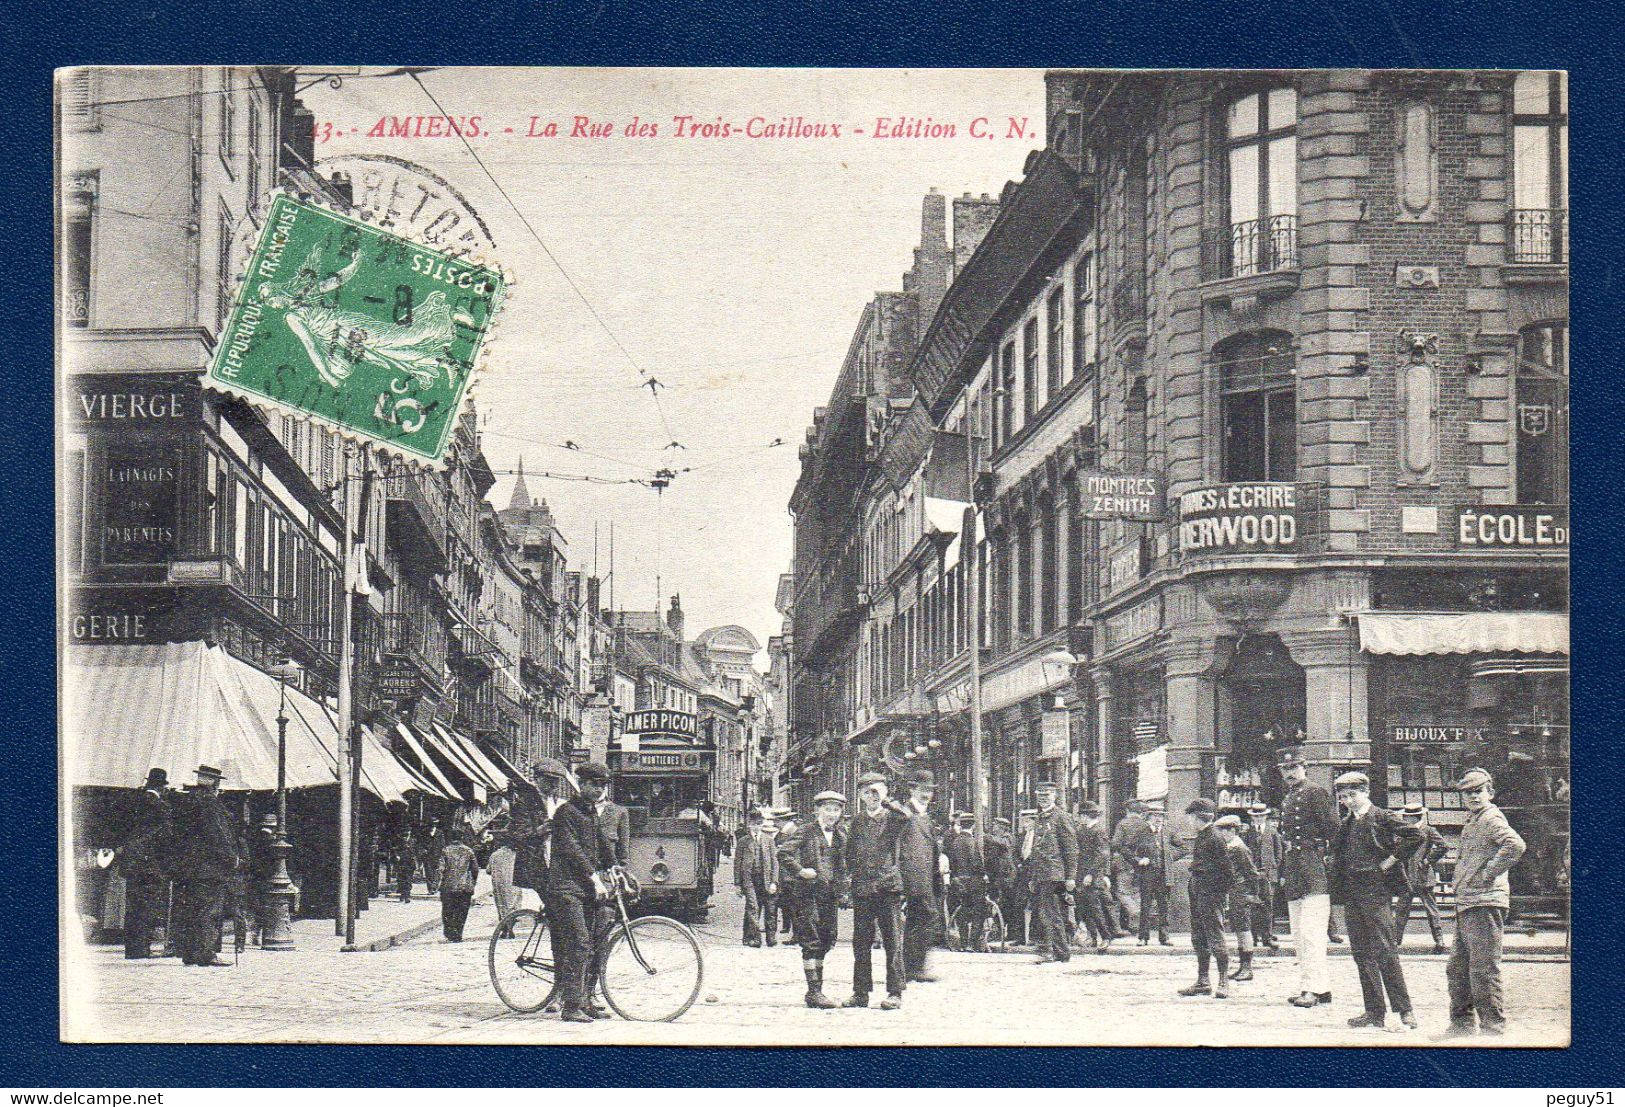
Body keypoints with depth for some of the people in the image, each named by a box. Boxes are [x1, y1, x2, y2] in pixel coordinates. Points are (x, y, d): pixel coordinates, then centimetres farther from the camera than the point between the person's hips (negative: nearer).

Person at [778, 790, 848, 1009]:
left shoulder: (841, 836, 13)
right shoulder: (806, 832, -5)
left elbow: (842, 865, 24)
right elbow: (782, 853, -11)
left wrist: (841, 887, 11)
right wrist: (800, 871, -16)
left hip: (831, 894, 6)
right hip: (807, 892, -6)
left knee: (825, 941, 8)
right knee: (812, 942, -8)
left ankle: (817, 990, 17)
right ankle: (814, 992, -8)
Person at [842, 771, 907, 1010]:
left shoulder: (892, 816, 3)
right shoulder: (857, 821, 14)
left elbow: (905, 815, -21)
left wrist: (885, 799, -16)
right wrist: (850, 876, 11)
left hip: (888, 885, -3)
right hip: (862, 889, 4)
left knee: (892, 941, -2)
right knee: (861, 942, 5)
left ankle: (895, 993, 0)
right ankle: (861, 993, 10)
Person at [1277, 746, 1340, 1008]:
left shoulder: (1316, 793, -3)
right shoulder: (1287, 800, 22)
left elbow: (1332, 827, -10)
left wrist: (1327, 857, -11)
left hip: (1313, 868, -9)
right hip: (1293, 873, 9)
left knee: (1310, 931, -13)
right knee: (1299, 936, 8)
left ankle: (1312, 988, -15)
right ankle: (1321, 986, 13)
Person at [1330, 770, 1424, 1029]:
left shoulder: (1382, 817, -4)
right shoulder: (1346, 824, 17)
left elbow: (1414, 836, -13)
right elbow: (1338, 855, 28)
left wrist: (1390, 861, -11)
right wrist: (1339, 891, 14)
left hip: (1376, 891, -7)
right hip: (1351, 894, 7)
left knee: (1384, 950, -10)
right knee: (1361, 953, 6)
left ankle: (1404, 1010, -7)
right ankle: (1374, 1011, 10)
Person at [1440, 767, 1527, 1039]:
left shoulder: (1491, 818, -10)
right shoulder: (1472, 821, 20)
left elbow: (1515, 845, -28)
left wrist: (1489, 874, -21)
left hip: (1484, 903, -11)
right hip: (1467, 905, 11)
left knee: (1484, 968, -9)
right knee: (1457, 967, 16)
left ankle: (1493, 1026, -5)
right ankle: (1463, 1023, 25)